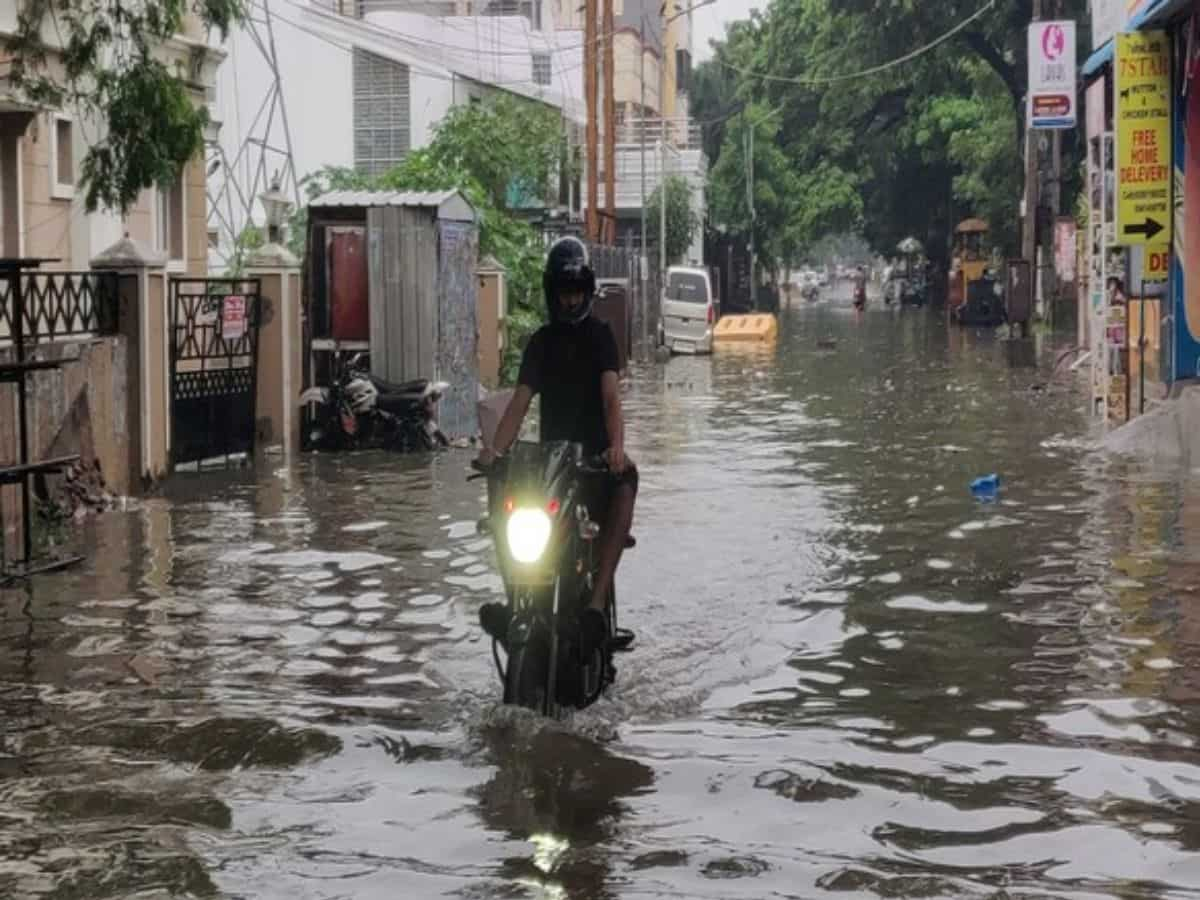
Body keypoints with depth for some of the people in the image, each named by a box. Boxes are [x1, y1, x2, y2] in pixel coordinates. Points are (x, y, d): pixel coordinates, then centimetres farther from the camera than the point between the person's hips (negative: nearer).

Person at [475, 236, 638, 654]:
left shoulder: (600, 335, 2)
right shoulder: (541, 341, 10)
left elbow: (611, 396, -14)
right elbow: (520, 402, -1)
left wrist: (616, 446, -33)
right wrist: (494, 449, -20)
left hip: (596, 451, -3)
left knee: (625, 483, -35)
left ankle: (597, 602, -43)